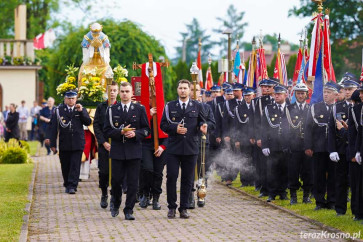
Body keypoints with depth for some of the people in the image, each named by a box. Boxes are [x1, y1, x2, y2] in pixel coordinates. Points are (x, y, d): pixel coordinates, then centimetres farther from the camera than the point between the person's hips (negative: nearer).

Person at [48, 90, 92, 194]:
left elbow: (88, 122, -1)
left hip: (77, 143, 0)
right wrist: (52, 144, -2)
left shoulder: (81, 109, 7)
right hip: (64, 143, 0)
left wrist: (81, 111, -13)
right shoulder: (59, 110, 3)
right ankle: (67, 185, 23)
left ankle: (72, 186, -6)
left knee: (75, 165, -6)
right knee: (65, 166, 8)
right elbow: (53, 127, 2)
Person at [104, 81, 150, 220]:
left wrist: (135, 134, -13)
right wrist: (121, 132, -13)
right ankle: (116, 205, 28)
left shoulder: (140, 109, 6)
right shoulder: (112, 110, 7)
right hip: (117, 151, 0)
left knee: (133, 182, -2)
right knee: (116, 180, 3)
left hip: (134, 151, 0)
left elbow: (146, 130, 6)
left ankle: (129, 211, 5)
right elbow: (107, 131, 3)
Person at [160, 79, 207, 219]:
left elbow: (202, 122, 13)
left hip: (191, 148, 1)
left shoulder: (197, 106, 10)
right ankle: (172, 207, 7)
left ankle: (183, 208, 12)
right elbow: (163, 125, 6)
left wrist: (203, 127, -11)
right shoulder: (170, 106, 9)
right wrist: (175, 129, -11)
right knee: (171, 177, -5)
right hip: (173, 148, -1)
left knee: (187, 179, 3)